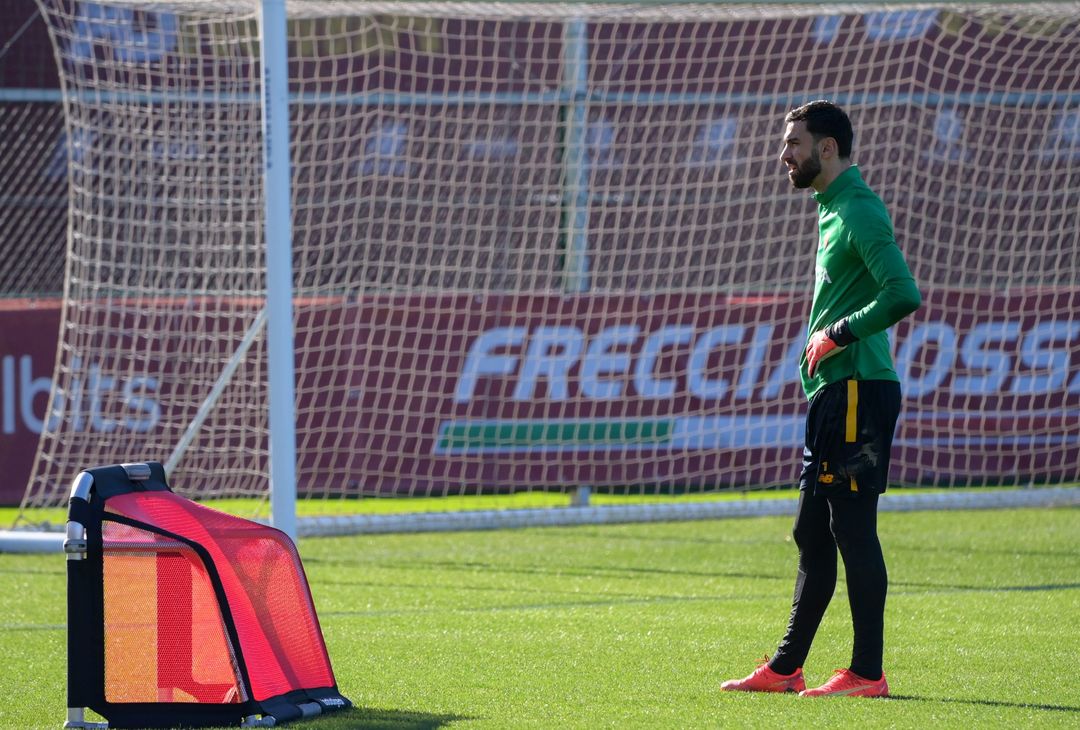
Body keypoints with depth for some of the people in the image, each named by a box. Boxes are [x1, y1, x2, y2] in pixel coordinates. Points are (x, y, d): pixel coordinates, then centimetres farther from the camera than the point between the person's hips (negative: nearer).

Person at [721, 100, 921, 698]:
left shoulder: (860, 212, -12)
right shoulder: (834, 210, 19)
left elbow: (903, 294, -24)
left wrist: (836, 336, -16)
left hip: (857, 390, -10)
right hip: (833, 395, 10)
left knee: (853, 529, -8)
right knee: (813, 535, 12)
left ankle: (867, 672, -4)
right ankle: (785, 669, 17)